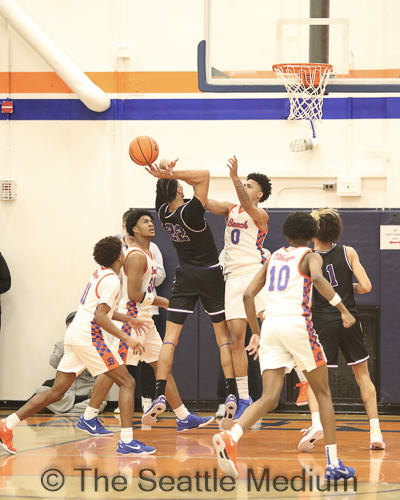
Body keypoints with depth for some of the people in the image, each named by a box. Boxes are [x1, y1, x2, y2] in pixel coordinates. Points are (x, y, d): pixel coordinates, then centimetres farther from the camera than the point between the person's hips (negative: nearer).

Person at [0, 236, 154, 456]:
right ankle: (127, 442, -15)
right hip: (88, 336, -9)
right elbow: (99, 317, -20)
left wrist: (127, 319, 29)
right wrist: (126, 339, -22)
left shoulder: (99, 274, 18)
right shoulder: (111, 280, -10)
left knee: (56, 392, 11)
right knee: (127, 382, -5)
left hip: (74, 334, 9)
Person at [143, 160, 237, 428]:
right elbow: (204, 175, -29)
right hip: (210, 275, -3)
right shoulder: (190, 212, -22)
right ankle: (231, 394, 0)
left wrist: (166, 169, -23)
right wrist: (171, 174, -32)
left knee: (171, 336, 1)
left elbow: (163, 164, 1)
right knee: (223, 335, 5)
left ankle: (160, 395, -10)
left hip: (185, 276, 3)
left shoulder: (163, 211, -7)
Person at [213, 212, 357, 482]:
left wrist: (256, 333, 23)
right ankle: (333, 464, 7)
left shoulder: (274, 257, 22)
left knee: (270, 398, -3)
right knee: (323, 393, 10)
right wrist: (343, 309, -16)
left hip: (271, 327, 4)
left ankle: (231, 436, -30)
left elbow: (249, 294, 18)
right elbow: (318, 278, -18)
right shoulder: (311, 256, 6)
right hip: (297, 323, -4)